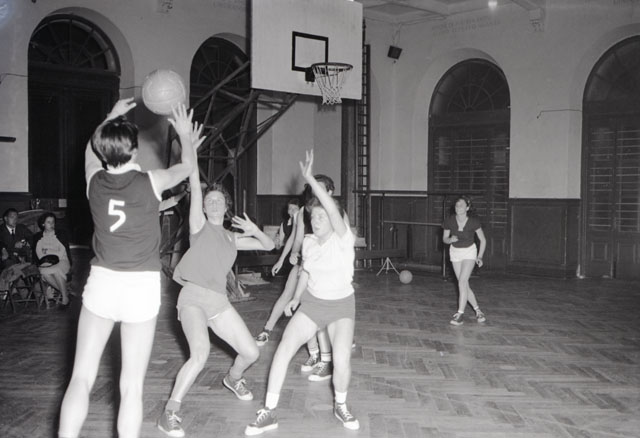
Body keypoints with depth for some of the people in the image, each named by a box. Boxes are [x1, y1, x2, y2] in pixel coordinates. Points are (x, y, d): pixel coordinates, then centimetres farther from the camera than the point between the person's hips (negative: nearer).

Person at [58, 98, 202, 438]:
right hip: (141, 287, -2)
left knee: (81, 378, 8)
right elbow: (188, 166, 12)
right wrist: (185, 135, 28)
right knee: (132, 385, 4)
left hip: (101, 282, 2)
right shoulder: (150, 182, -9)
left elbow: (90, 148, 23)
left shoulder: (94, 180, -1)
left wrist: (112, 116, 34)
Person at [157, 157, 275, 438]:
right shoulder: (199, 225, 4)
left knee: (251, 353, 4)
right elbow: (195, 187, -6)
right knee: (201, 353, -30)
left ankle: (233, 379, 39)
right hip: (193, 298, -5)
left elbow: (269, 246, 19)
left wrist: (254, 231, -1)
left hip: (219, 301, 6)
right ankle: (170, 414, -18)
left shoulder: (232, 238, 18)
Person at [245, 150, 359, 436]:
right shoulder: (308, 242, -3)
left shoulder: (343, 239, -19)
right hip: (312, 303, 4)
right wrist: (296, 298, 11)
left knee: (342, 359, -21)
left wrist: (310, 179, -42)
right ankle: (269, 412, -2)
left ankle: (340, 406, 11)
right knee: (284, 349, -12)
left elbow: (333, 210, -38)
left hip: (341, 305, -4)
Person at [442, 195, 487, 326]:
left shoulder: (473, 222, -21)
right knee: (465, 285, 5)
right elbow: (444, 239, -1)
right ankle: (478, 311, 24)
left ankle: (460, 314, -13)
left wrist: (479, 257, -11)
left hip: (469, 252, -3)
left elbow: (483, 240, -7)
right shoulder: (449, 221, -17)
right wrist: (450, 239, -23)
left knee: (462, 282, -19)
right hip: (455, 252, 3)